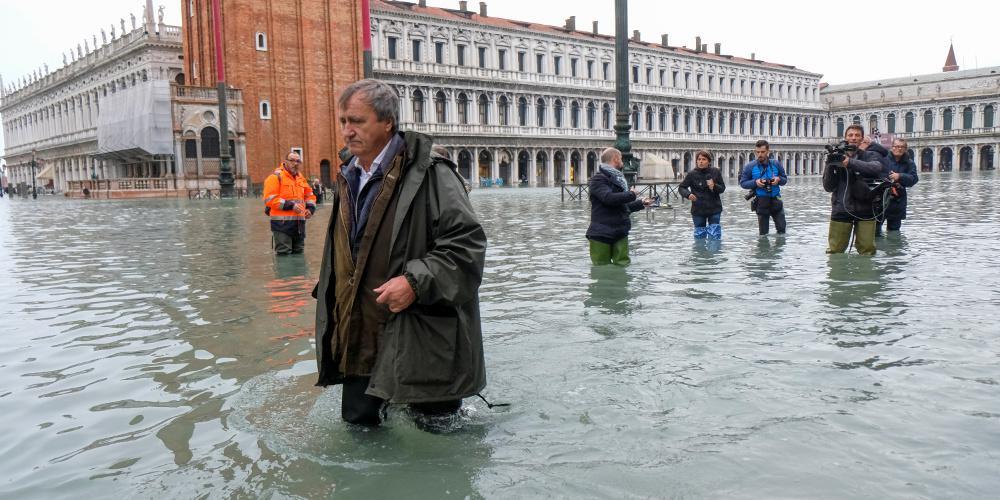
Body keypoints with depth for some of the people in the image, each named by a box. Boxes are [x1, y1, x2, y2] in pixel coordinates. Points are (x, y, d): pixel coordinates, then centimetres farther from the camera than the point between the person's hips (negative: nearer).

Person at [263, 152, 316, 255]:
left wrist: (310, 208, 6)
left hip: (299, 223, 7)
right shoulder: (276, 176, -6)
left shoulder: (301, 178, 17)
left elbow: (309, 195, 27)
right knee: (284, 253, -9)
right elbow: (269, 199, -15)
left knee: (299, 253, 15)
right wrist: (290, 205, -20)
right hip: (282, 223, -7)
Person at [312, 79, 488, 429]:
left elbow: (467, 242, -18)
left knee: (435, 426, 6)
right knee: (358, 426, 17)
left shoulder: (428, 174, -13)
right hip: (360, 337, 8)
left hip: (421, 340, -7)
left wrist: (415, 281, -25)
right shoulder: (347, 179, 12)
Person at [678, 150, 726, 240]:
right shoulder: (692, 174, -5)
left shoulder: (715, 172, -2)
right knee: (699, 236, 8)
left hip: (714, 209, 0)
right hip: (698, 210, 0)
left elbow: (722, 188, 5)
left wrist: (714, 187, -18)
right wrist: (688, 194, -20)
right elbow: (681, 188, 1)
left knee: (715, 237, 0)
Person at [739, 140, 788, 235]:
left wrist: (779, 179, -12)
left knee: (781, 228, 4)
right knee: (763, 232, 5)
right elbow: (743, 183, -2)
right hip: (761, 201, -2)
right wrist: (755, 182, -19)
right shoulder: (750, 166, -4)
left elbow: (785, 179, 11)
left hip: (776, 200, 2)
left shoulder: (776, 164, 2)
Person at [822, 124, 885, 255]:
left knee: (868, 251, -1)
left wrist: (850, 162, -29)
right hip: (841, 209, 0)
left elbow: (877, 168, -19)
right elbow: (828, 187, 3)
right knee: (834, 251, 1)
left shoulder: (870, 156, 7)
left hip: (865, 210, 0)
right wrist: (830, 167, -13)